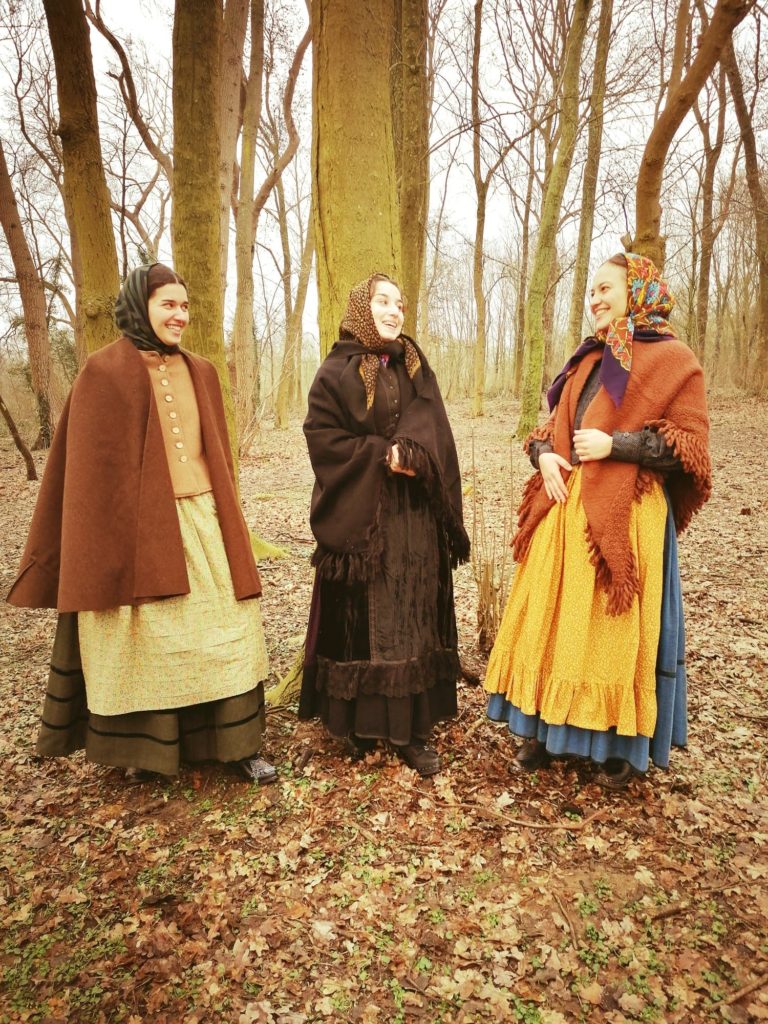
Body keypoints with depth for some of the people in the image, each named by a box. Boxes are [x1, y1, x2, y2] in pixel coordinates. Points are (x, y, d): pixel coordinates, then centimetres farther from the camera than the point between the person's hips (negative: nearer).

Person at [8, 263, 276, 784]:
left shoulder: (201, 372, 10)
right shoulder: (104, 373, -5)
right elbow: (93, 466, -6)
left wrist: (228, 520, 12)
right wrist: (106, 546, -11)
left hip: (202, 521, 5)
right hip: (139, 526, -4)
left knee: (220, 633, 7)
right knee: (145, 638, 7)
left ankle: (237, 741, 21)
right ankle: (146, 746, 27)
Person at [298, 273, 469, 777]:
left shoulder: (416, 368, 12)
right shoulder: (338, 370, 2)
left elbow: (436, 436, 5)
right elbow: (320, 434, -7)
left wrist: (409, 456, -16)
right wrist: (382, 455, -13)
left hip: (414, 519, 3)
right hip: (359, 517, -3)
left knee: (413, 620, 3)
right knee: (360, 619, 2)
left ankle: (412, 727, 10)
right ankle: (359, 721, 16)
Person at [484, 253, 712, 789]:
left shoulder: (672, 360, -2)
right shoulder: (588, 360, 17)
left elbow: (692, 444, -8)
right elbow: (554, 426, 22)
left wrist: (616, 446, -17)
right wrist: (544, 453, -1)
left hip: (627, 514, -6)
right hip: (566, 508, 6)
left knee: (615, 625, 2)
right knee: (552, 617, 7)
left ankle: (622, 744, 20)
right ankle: (546, 728, 21)